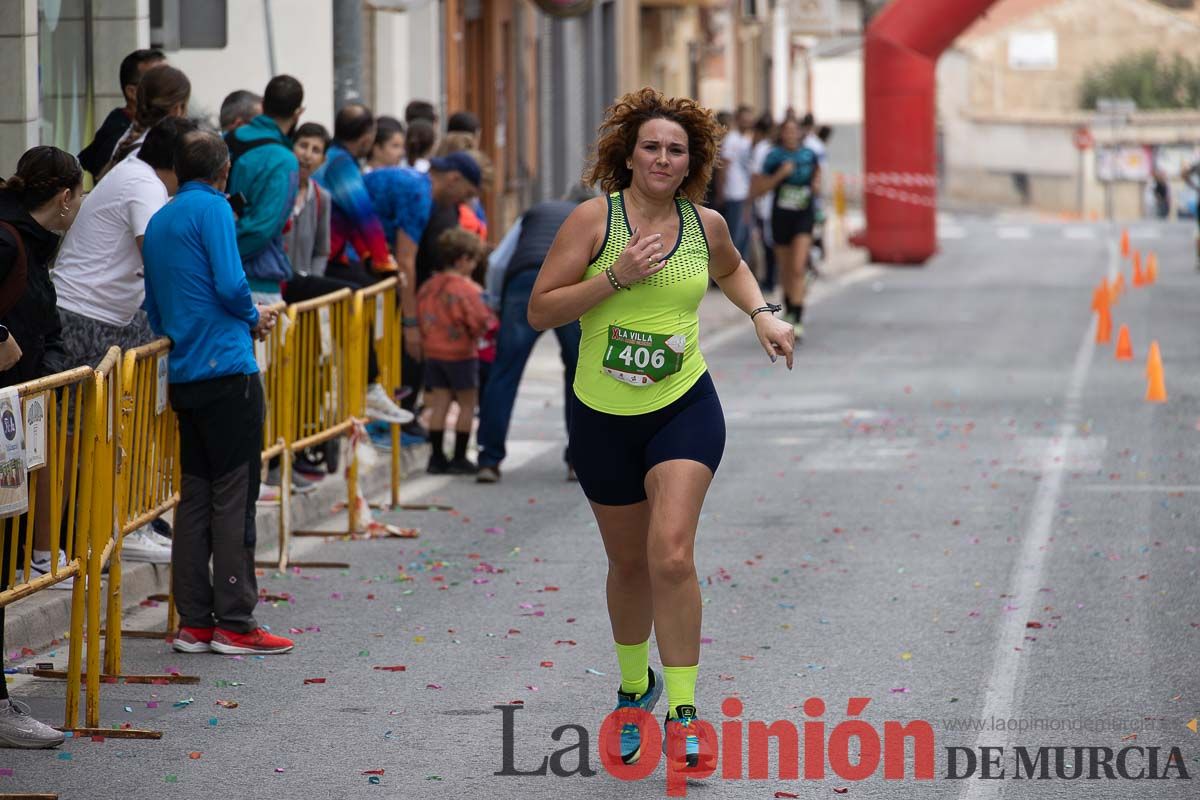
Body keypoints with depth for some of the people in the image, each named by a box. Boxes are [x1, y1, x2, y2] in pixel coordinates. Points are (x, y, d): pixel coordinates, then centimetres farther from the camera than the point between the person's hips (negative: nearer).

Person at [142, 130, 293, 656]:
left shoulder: (158, 222, 17)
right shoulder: (213, 208, -7)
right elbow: (230, 284, -17)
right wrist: (255, 317, 2)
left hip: (183, 375, 8)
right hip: (227, 369, -8)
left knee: (195, 495, 9)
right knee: (233, 496, -5)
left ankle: (194, 621, 9)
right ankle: (235, 623, -5)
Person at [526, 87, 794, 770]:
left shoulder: (706, 224, 1)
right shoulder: (594, 220, -9)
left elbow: (731, 268, 25)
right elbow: (540, 310, -12)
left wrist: (762, 313, 8)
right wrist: (614, 277, -21)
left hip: (685, 410, 0)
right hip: (604, 418, 0)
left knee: (671, 554, -19)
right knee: (630, 563, 14)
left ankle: (683, 713, -12)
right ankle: (634, 687, 41)